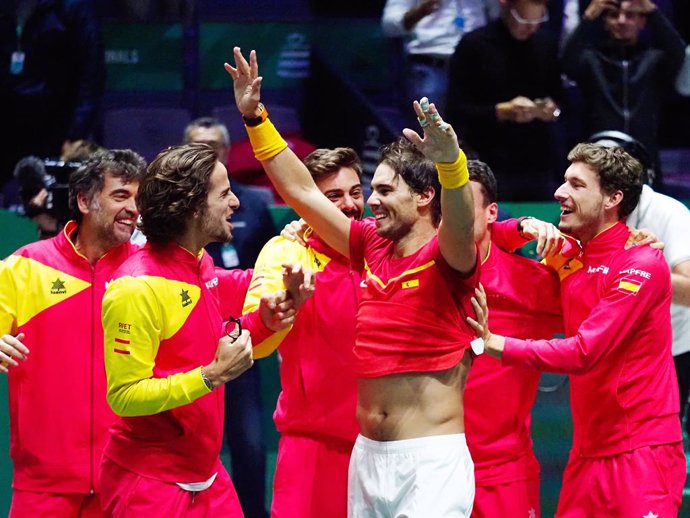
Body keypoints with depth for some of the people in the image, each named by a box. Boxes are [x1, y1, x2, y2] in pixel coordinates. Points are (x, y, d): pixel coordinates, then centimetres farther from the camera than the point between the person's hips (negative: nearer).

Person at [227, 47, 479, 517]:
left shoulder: (447, 257, -7)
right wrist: (255, 117, 13)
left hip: (432, 460, -7)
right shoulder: (371, 248, 10)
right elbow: (300, 190, 16)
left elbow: (460, 222, -31)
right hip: (367, 455, 7)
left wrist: (450, 160, -50)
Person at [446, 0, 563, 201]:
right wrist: (502, 111, -19)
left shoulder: (547, 43, 8)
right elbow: (455, 111, -7)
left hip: (541, 168, 4)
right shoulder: (474, 45, -5)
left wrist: (553, 109, -4)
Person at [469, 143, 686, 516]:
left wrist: (495, 344, -22)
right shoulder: (570, 257, 10)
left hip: (641, 453, -7)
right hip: (587, 451, 7)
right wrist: (526, 227, -2)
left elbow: (584, 352, -21)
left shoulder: (641, 265, -13)